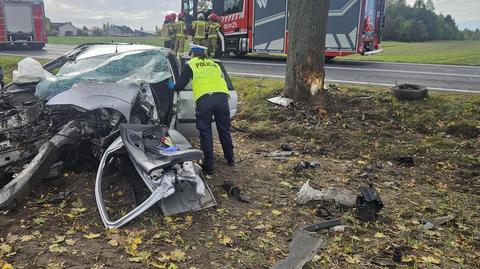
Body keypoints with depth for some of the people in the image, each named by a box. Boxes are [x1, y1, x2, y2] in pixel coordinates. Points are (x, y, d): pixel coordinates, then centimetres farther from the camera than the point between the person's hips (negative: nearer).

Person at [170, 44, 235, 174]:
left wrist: (173, 87, 35)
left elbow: (180, 85, 15)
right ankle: (230, 159, 28)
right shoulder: (214, 64, 29)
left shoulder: (189, 65, 16)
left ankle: (208, 165, 8)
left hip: (204, 99, -4)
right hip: (222, 97, 4)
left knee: (205, 133, 5)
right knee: (224, 130, 17)